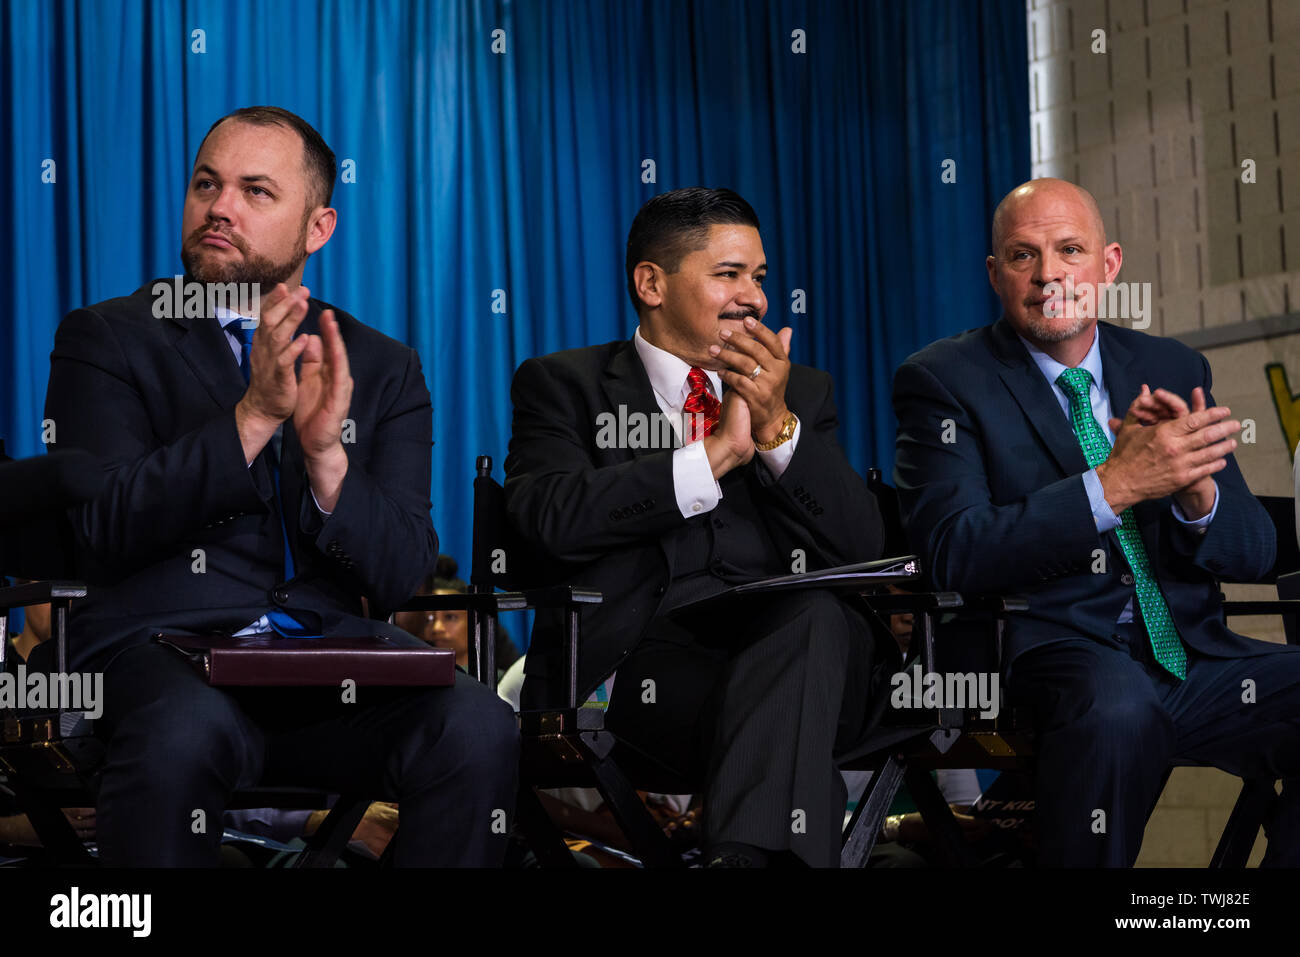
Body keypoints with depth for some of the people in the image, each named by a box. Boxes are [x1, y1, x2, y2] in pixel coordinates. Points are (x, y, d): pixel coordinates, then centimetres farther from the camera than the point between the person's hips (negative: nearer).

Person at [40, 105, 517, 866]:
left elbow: (399, 576, 5)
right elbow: (107, 530, -6)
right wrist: (251, 417, -16)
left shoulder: (383, 369, 16)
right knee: (185, 734, -37)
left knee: (479, 728, -28)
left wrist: (327, 456, -13)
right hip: (162, 642, -2)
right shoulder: (106, 339, 9)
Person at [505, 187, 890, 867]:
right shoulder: (564, 384, 15)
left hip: (777, 649, 4)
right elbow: (550, 520, -7)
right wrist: (716, 455, -8)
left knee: (817, 614, -36)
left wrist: (778, 429, -5)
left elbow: (861, 548, 10)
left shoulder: (803, 393, 25)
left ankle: (748, 850, -48)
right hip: (636, 663, -4)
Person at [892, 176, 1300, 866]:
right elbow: (952, 551, -13)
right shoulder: (942, 380, 2)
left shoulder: (1172, 370, 15)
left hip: (1190, 652, 5)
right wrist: (1115, 484, -21)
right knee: (1118, 705, -37)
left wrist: (1195, 488, -14)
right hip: (1054, 650, -5)